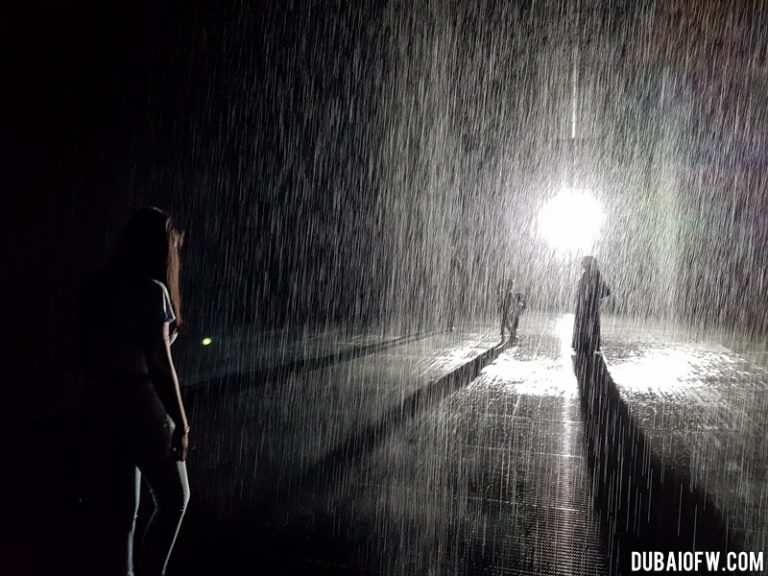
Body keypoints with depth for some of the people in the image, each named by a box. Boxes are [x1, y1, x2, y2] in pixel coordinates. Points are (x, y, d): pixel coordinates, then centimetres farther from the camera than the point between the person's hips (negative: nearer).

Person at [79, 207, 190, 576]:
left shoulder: (99, 290, 11)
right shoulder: (152, 290, -11)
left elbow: (90, 358, 13)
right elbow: (159, 363, -15)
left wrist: (92, 414, 19)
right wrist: (181, 423, -11)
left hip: (100, 408, 7)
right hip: (140, 406, -7)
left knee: (115, 512, 13)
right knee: (174, 498, 11)